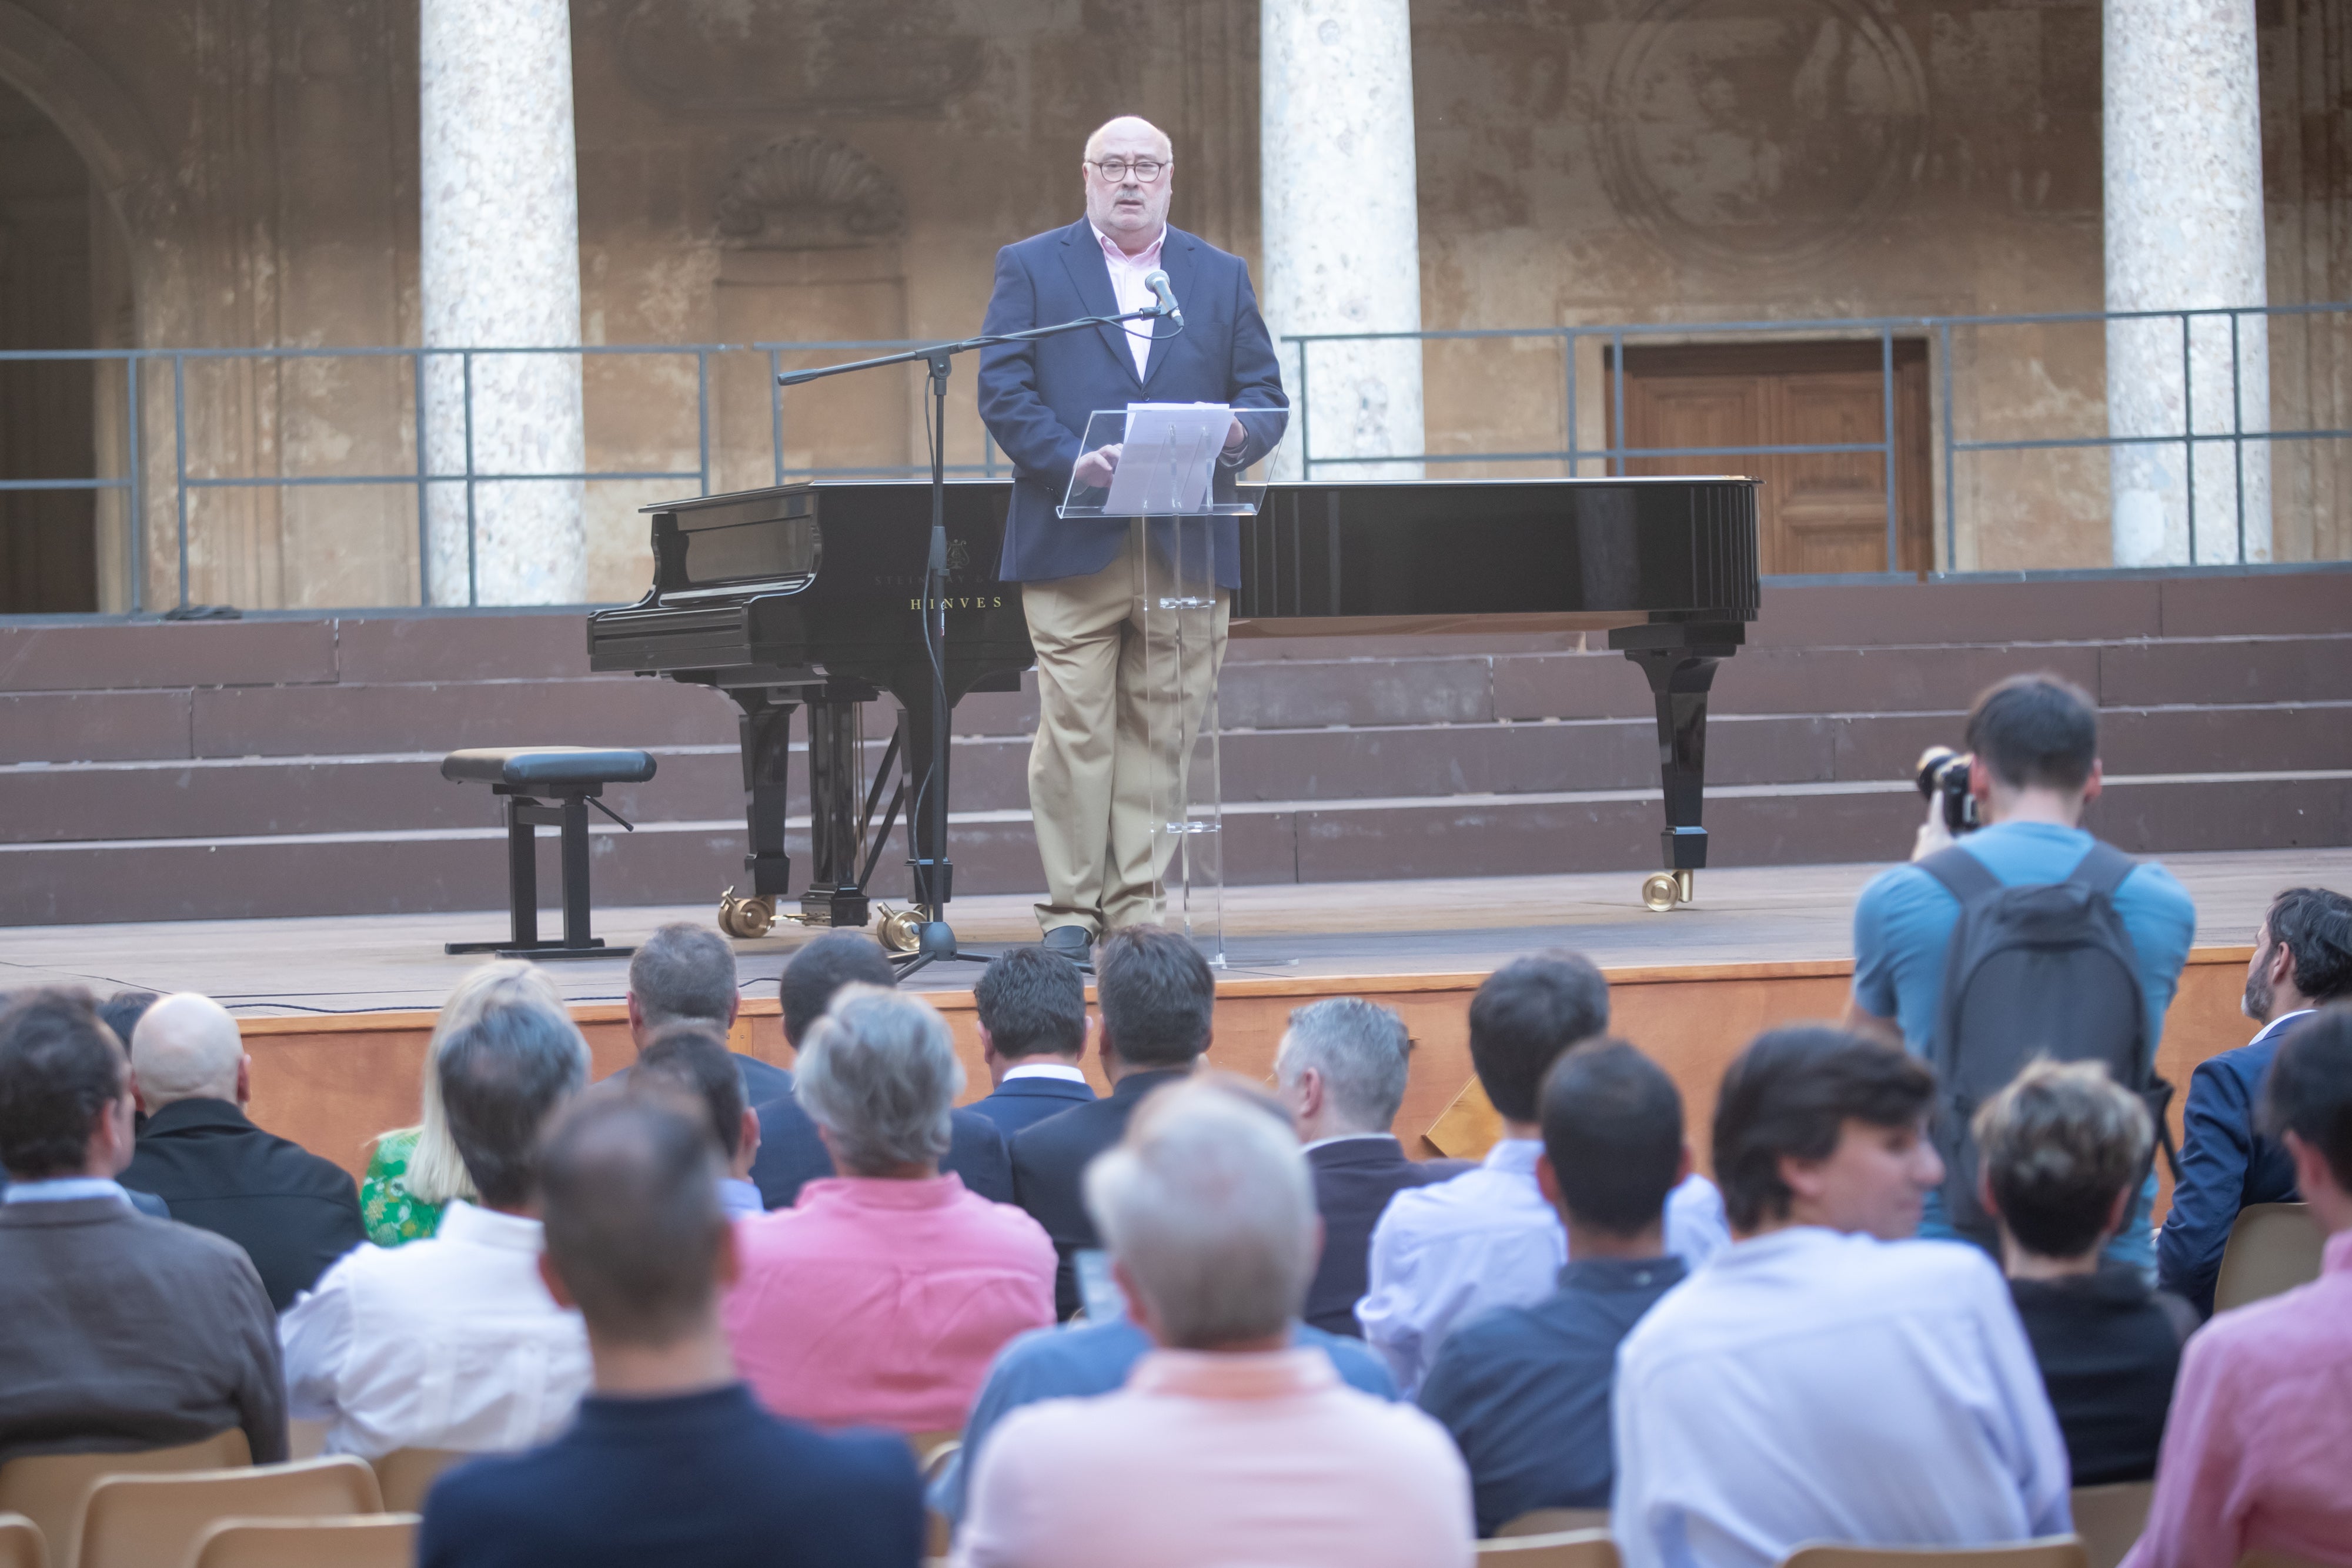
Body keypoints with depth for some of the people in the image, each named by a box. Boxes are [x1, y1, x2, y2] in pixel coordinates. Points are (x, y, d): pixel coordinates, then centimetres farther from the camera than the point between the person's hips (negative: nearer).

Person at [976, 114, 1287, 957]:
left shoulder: (1222, 277, 17)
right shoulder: (1030, 267, 9)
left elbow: (1266, 396, 13)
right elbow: (1002, 392, 0)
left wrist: (1236, 439, -11)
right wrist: (1072, 461, -16)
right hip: (1073, 546, -2)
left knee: (1160, 731, 2)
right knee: (1074, 731, -5)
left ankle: (1139, 911, 6)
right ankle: (1071, 910, 0)